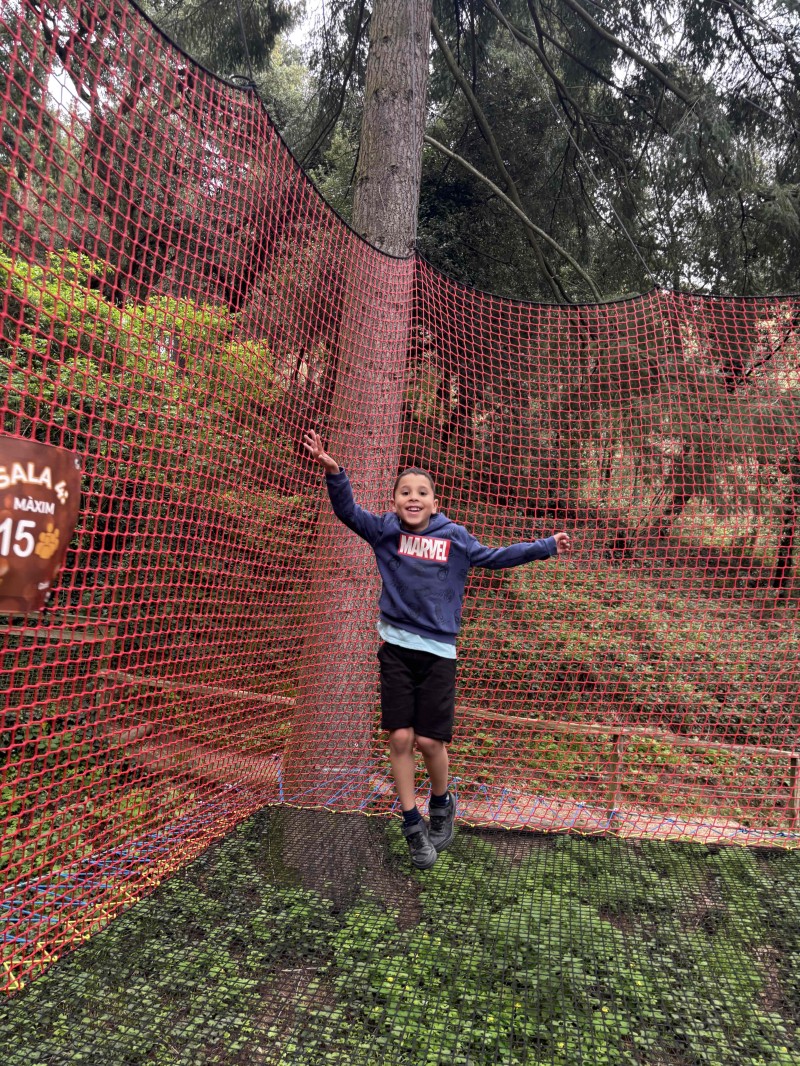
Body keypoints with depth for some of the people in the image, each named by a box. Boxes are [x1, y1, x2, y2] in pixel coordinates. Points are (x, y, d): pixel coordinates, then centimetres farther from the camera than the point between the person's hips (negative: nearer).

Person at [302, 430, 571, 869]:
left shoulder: (454, 537, 2)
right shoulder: (383, 531, 1)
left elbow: (496, 556, 13)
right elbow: (347, 510, -8)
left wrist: (545, 547, 15)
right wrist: (332, 471, -25)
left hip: (438, 650, 0)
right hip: (396, 646, 1)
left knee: (429, 740, -2)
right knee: (400, 738, 1)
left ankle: (442, 804, 30)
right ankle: (413, 825, 20)